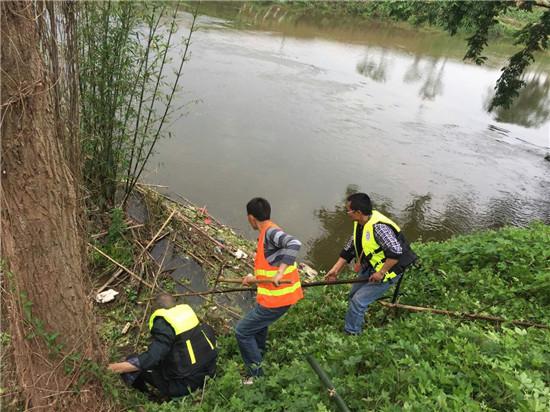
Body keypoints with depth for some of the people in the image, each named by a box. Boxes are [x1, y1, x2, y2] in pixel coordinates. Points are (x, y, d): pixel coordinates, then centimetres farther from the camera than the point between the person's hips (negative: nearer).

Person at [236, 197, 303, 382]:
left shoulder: (271, 232, -20)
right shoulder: (267, 234, 10)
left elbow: (294, 244, -39)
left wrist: (280, 272, -41)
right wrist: (254, 278, 30)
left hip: (276, 299, -10)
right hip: (282, 294, 10)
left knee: (242, 331, 2)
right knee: (259, 323, 33)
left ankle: (256, 374, 18)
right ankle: (258, 357, 57)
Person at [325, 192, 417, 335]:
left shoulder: (378, 227, -33)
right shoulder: (360, 223, -4)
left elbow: (396, 252, -35)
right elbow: (350, 247, 3)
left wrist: (381, 273, -26)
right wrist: (336, 269, 0)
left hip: (388, 270, -9)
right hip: (370, 267, 9)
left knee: (358, 301, -6)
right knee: (354, 295, 17)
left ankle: (350, 333, 13)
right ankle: (357, 324, 39)